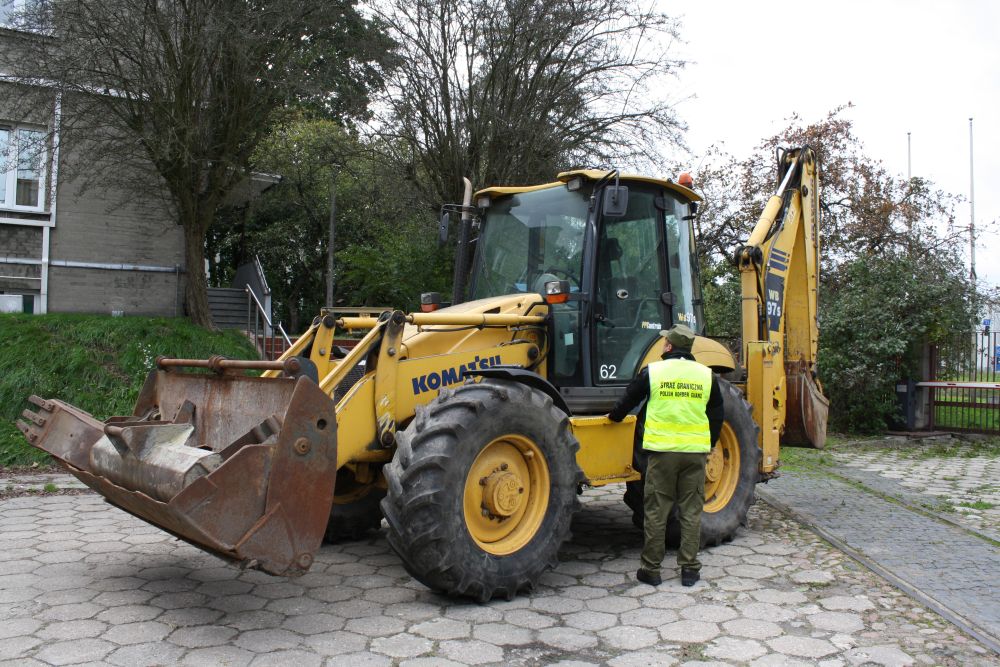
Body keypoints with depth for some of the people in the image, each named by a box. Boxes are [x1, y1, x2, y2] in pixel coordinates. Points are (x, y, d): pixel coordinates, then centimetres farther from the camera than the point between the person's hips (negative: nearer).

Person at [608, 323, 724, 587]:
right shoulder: (706, 375, 5)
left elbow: (628, 400, 9)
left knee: (656, 512, 6)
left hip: (662, 450, -2)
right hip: (695, 451, 2)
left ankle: (651, 569, 12)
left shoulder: (652, 371, -2)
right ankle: (689, 568, 15)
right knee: (691, 511, 10)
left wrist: (614, 416, 28)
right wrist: (710, 445, 25)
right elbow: (718, 415, 12)